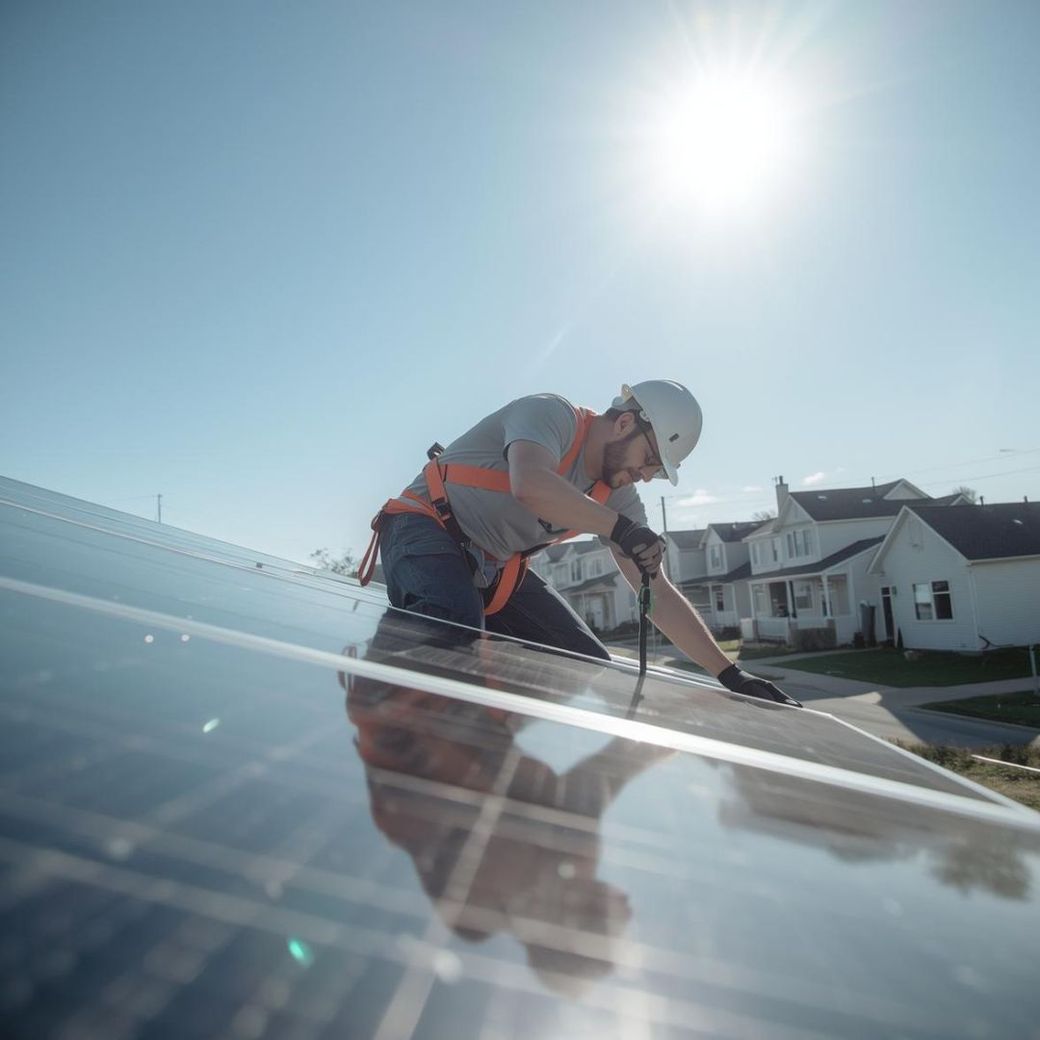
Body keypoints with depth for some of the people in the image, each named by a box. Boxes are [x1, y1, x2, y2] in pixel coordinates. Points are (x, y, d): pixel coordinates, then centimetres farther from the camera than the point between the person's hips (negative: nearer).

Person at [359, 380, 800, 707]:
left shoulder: (617, 496, 3)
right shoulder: (552, 414, -16)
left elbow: (656, 591, 1)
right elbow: (530, 485, -40)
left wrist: (729, 673, -5)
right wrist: (620, 528, -35)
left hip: (495, 568, 8)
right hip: (425, 529, -7)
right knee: (454, 624, -40)